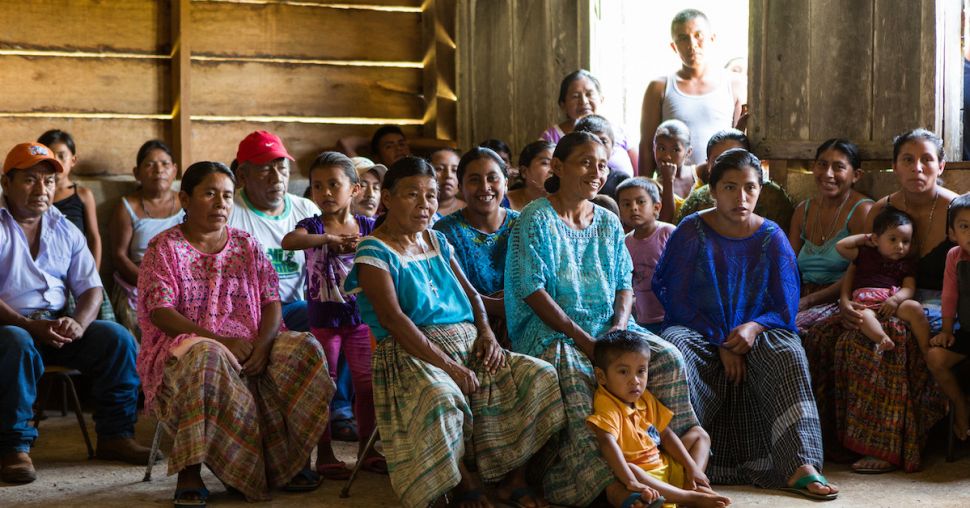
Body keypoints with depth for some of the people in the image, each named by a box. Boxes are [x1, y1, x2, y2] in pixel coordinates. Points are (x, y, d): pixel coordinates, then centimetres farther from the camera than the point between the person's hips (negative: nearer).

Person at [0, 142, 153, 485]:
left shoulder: (65, 231, 13)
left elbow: (91, 288, 8)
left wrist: (78, 323, -14)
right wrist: (30, 326, -26)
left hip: (58, 327, 5)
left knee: (118, 338, -15)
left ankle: (114, 436, -6)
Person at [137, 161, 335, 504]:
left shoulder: (247, 245, 15)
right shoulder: (163, 248, 2)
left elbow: (272, 302, 7)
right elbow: (160, 313, -10)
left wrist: (263, 341, -16)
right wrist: (220, 340, -21)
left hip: (249, 346, 4)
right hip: (185, 344, -4)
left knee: (303, 348, -22)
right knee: (207, 359, -40)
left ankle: (292, 459, -12)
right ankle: (189, 472, -32)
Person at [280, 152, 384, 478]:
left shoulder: (367, 226, 4)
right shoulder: (313, 226, -6)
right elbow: (288, 241, -26)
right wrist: (329, 238, -36)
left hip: (360, 316, 3)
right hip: (323, 318, -3)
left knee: (367, 383, 7)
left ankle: (367, 448, 21)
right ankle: (324, 453, 12)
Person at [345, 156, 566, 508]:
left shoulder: (437, 241, 19)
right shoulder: (374, 251, -5)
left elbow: (470, 292, 21)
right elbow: (392, 318, -16)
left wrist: (487, 334, -2)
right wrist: (448, 366, -22)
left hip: (468, 346, 7)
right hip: (412, 353, -7)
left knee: (540, 375, -12)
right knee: (442, 400, -39)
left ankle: (512, 478, -5)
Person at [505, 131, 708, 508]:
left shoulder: (608, 223, 17)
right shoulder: (535, 219, -2)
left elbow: (625, 283, 15)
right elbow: (532, 291, -10)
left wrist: (620, 325, -9)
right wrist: (581, 339, -18)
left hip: (608, 326, 6)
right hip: (550, 332, -6)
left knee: (667, 357, -21)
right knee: (573, 375, -38)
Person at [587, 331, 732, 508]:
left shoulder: (645, 398, 6)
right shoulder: (607, 406, -21)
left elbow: (665, 434, 13)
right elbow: (607, 442, -37)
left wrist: (692, 468, 4)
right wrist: (632, 483, -46)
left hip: (665, 465, 9)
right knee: (632, 469, -41)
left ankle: (694, 485, -11)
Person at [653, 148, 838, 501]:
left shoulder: (771, 238, 5)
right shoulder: (691, 232, -1)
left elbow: (785, 309, 1)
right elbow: (677, 300, -5)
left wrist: (754, 327, -22)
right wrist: (721, 344, -15)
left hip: (756, 336, 1)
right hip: (698, 333, -1)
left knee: (789, 355, -31)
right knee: (674, 351, -35)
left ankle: (800, 467, -38)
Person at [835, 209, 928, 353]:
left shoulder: (907, 264, 22)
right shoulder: (865, 255, 22)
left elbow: (909, 288, 8)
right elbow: (840, 246, 16)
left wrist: (896, 299, -14)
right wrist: (864, 238, 20)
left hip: (893, 302, 1)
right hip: (865, 303, -1)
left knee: (914, 307, -29)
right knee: (863, 316, -37)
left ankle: (926, 349, -30)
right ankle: (884, 340, -60)